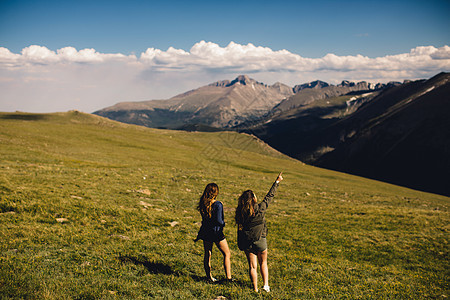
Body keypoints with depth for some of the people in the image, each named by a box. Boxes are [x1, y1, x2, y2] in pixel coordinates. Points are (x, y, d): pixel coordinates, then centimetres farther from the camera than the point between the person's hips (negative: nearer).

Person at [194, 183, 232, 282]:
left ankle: (209, 276, 26)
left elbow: (204, 218, 9)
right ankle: (228, 277, 10)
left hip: (205, 232, 6)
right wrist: (223, 223, -5)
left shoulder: (203, 203, -1)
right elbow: (218, 220, -22)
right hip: (216, 233, -6)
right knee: (227, 254, 10)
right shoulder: (218, 205, -20)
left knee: (207, 254, 16)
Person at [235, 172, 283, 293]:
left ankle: (255, 289, 10)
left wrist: (240, 244, 10)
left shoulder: (240, 212, -4)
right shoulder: (260, 209, -13)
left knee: (252, 266, 9)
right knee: (263, 263, 18)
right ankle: (266, 285, 12)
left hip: (247, 242, 2)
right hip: (260, 240, -2)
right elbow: (269, 196, -4)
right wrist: (277, 182, 6)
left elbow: (240, 229, 1)